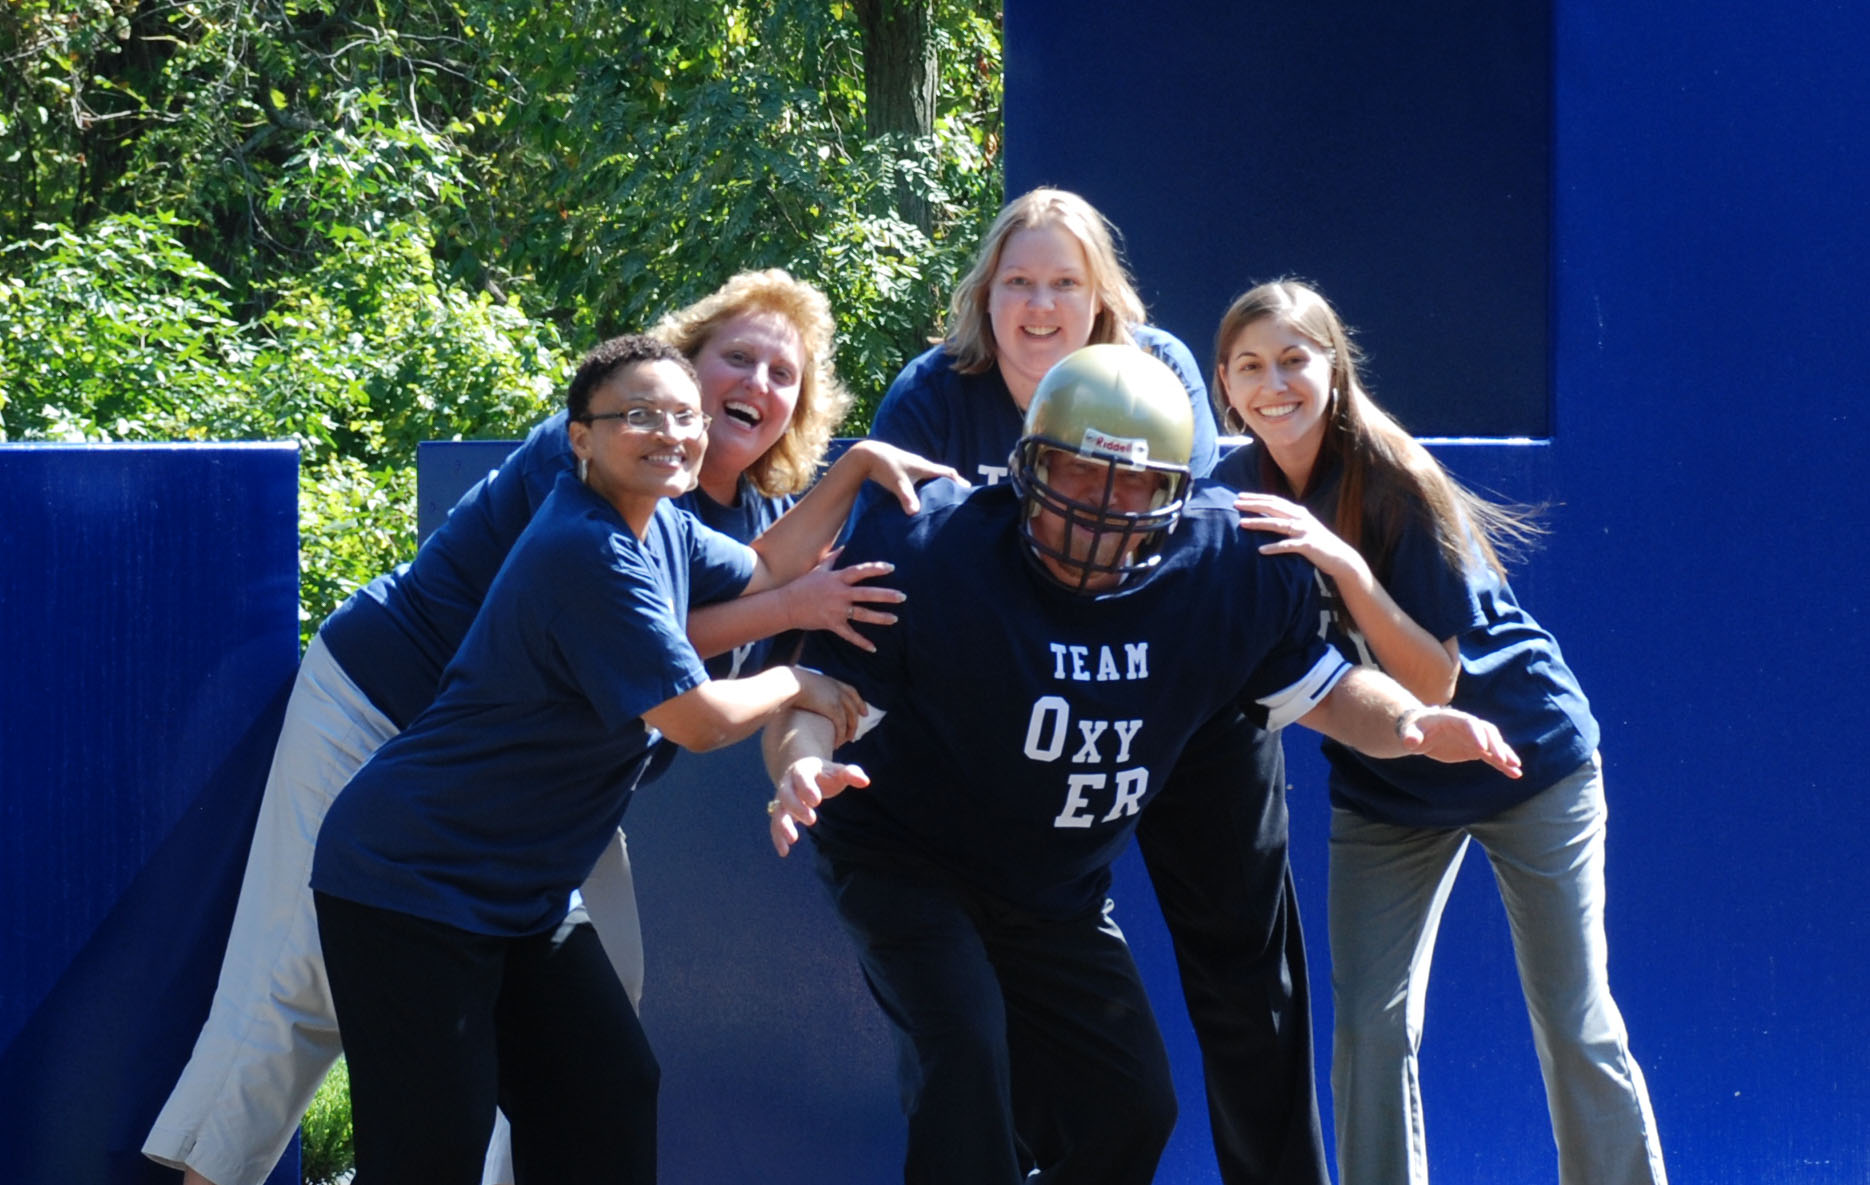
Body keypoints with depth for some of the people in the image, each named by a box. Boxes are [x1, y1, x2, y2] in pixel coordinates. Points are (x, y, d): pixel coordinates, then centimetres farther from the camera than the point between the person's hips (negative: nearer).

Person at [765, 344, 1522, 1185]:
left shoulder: (1226, 566, -16)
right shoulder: (926, 554, -27)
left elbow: (1315, 687, -2)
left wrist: (1408, 724, -24)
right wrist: (803, 766, -48)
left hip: (1058, 892, 5)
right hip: (903, 857, -5)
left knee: (1129, 1108, 8)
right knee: (965, 1048, -26)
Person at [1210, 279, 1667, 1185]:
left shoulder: (1394, 487, -23)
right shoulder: (1236, 493, -8)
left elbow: (1433, 683, -25)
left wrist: (1342, 563, -37)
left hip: (1526, 762, -4)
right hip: (1383, 790, 4)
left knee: (1575, 1029, -2)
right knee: (1369, 1026, -4)